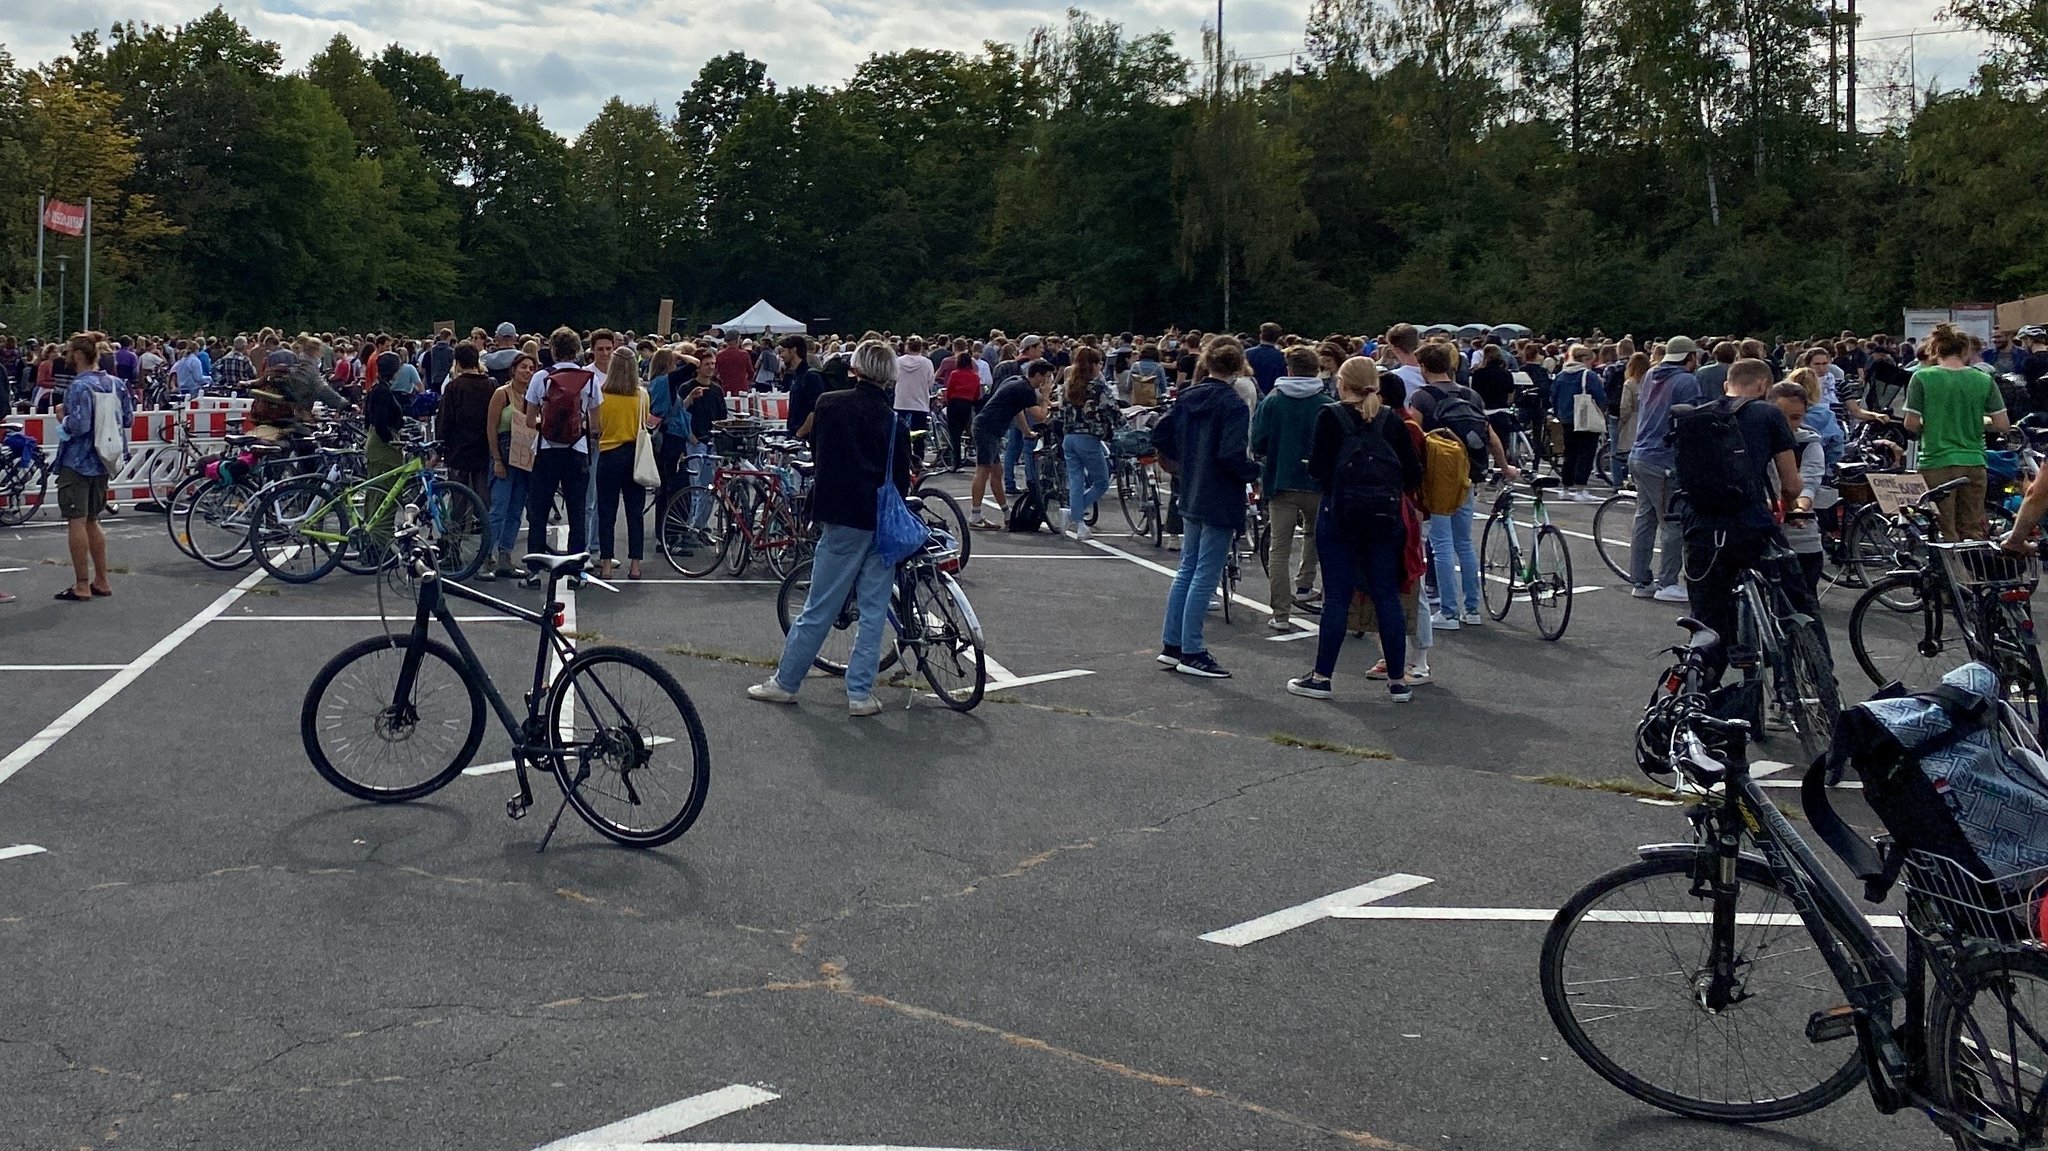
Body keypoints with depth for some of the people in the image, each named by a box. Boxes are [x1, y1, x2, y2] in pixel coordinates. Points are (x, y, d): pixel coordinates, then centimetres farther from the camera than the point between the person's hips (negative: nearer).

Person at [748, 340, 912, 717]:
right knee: (874, 611, 7)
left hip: (841, 519, -1)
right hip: (882, 523, 1)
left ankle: (785, 682, 17)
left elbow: (815, 448, 11)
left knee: (818, 608, 6)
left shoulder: (829, 404, -2)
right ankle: (860, 692, 9)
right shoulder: (894, 423, -1)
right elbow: (901, 481, 2)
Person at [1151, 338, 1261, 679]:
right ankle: (1191, 653, 2)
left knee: (1187, 570, 16)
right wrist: (1255, 472, -6)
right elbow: (1233, 454, -24)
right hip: (1221, 502, -7)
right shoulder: (1233, 404, -16)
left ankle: (1171, 644, 20)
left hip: (1191, 496, 7)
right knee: (1205, 576, -2)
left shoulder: (1188, 398, 5)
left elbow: (1160, 434, 7)